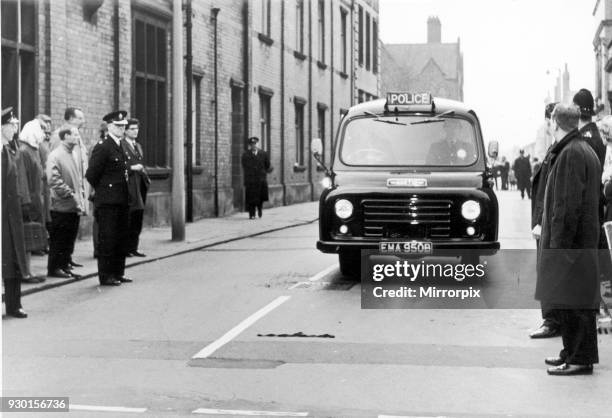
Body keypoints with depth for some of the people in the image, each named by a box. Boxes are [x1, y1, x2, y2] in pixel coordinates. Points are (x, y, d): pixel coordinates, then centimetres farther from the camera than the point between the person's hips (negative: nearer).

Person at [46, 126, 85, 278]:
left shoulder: (70, 155, 16)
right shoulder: (55, 156, -12)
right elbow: (54, 180, -19)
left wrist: (81, 195, 10)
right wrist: (71, 195, -17)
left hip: (74, 207, 8)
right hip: (61, 207, -8)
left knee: (70, 239, 12)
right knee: (58, 240, 0)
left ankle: (64, 266, 20)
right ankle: (54, 268, 8)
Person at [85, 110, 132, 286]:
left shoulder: (122, 147, 15)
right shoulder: (102, 147, -11)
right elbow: (91, 174, -12)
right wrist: (102, 191, -1)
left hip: (122, 201, 8)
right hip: (107, 202, -8)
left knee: (121, 238, 12)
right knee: (107, 239, -3)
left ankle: (118, 273, 20)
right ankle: (106, 276, 3)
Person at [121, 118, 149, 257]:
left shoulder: (138, 146, 20)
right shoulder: (120, 145, -7)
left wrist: (145, 177, 11)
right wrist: (132, 168, -19)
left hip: (140, 185, 8)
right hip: (128, 185, -8)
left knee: (137, 219, 10)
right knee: (128, 218, -8)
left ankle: (133, 248, 16)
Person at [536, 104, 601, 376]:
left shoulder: (571, 154, -16)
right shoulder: (585, 151, 16)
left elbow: (568, 206, -21)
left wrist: (558, 245, -20)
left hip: (570, 241, -10)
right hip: (583, 239, 10)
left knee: (572, 302, -4)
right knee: (565, 301, 15)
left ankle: (580, 359, 1)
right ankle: (573, 353, 23)